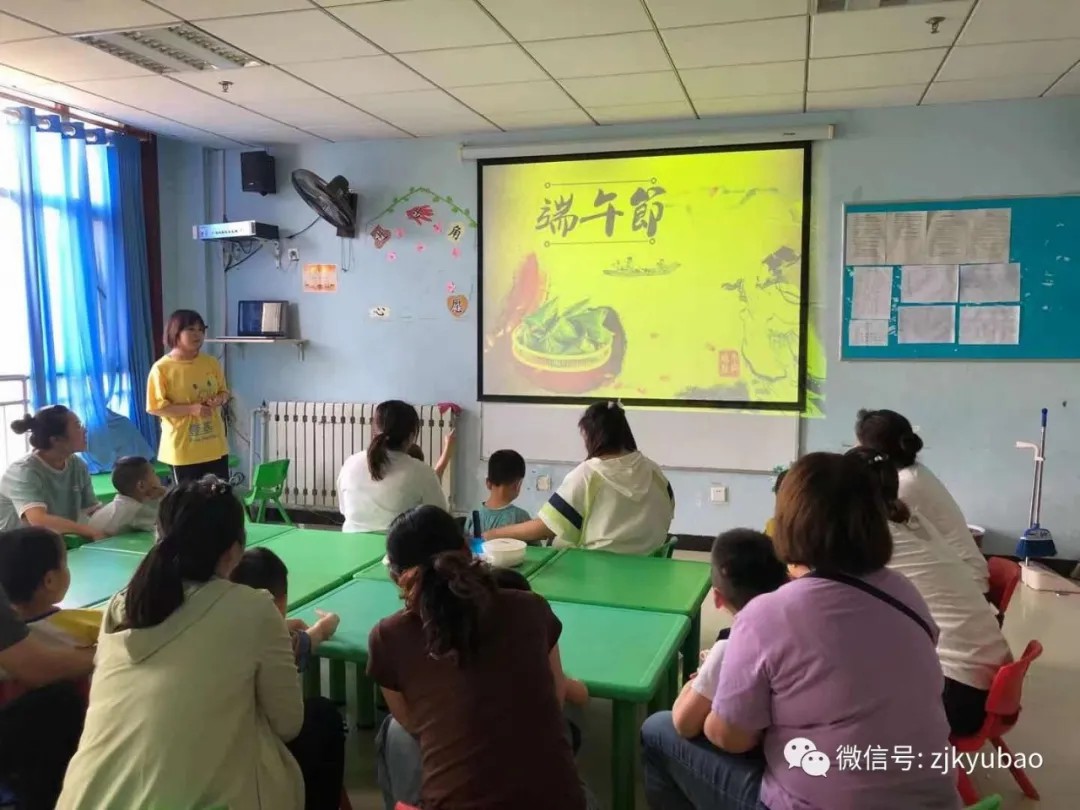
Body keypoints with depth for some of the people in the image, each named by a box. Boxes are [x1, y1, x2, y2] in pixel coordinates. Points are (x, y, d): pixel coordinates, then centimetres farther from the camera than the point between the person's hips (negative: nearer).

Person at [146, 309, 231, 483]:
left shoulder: (211, 363, 5)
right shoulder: (162, 368, -10)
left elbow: (224, 392, 16)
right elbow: (154, 408, -12)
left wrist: (219, 399, -9)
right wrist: (191, 409, -21)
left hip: (215, 445, 5)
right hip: (183, 448, -4)